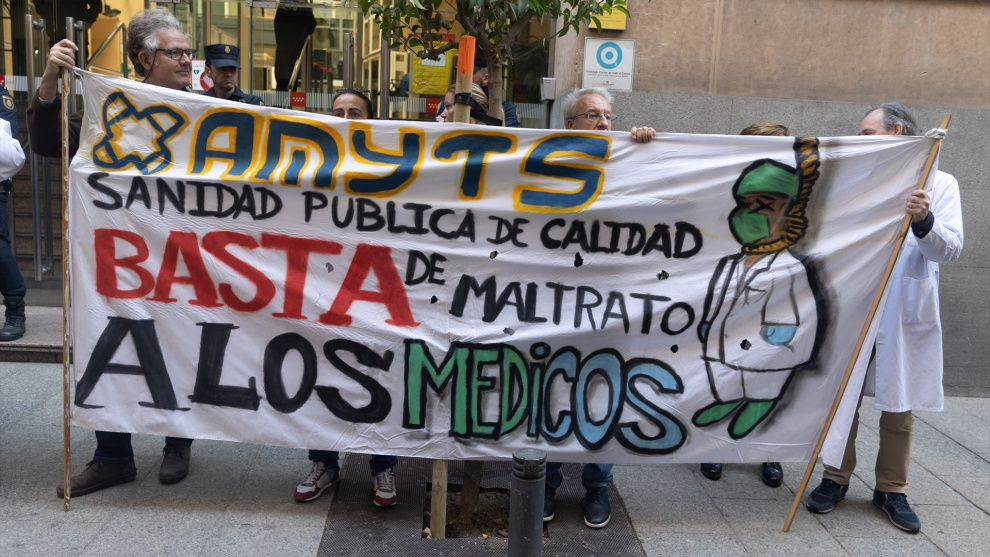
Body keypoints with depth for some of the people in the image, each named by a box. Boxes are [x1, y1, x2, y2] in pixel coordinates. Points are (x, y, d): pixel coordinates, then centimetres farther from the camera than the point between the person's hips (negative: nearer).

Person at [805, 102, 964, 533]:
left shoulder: (939, 184, 1)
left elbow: (950, 249, -10)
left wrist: (924, 222, -27)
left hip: (905, 315, -2)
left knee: (899, 408, 8)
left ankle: (891, 490, 23)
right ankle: (836, 479, 23)